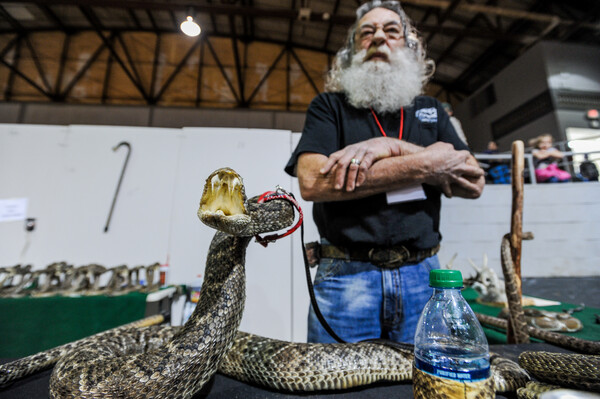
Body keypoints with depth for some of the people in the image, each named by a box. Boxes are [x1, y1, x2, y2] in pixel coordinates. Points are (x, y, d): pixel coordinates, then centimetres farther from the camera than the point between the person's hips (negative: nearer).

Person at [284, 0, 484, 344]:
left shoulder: (431, 110, 14)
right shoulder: (330, 106, 4)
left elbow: (474, 182, 1)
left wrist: (391, 147, -13)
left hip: (422, 275, 4)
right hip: (347, 275, -2)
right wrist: (427, 164, -11)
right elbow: (312, 182, -16)